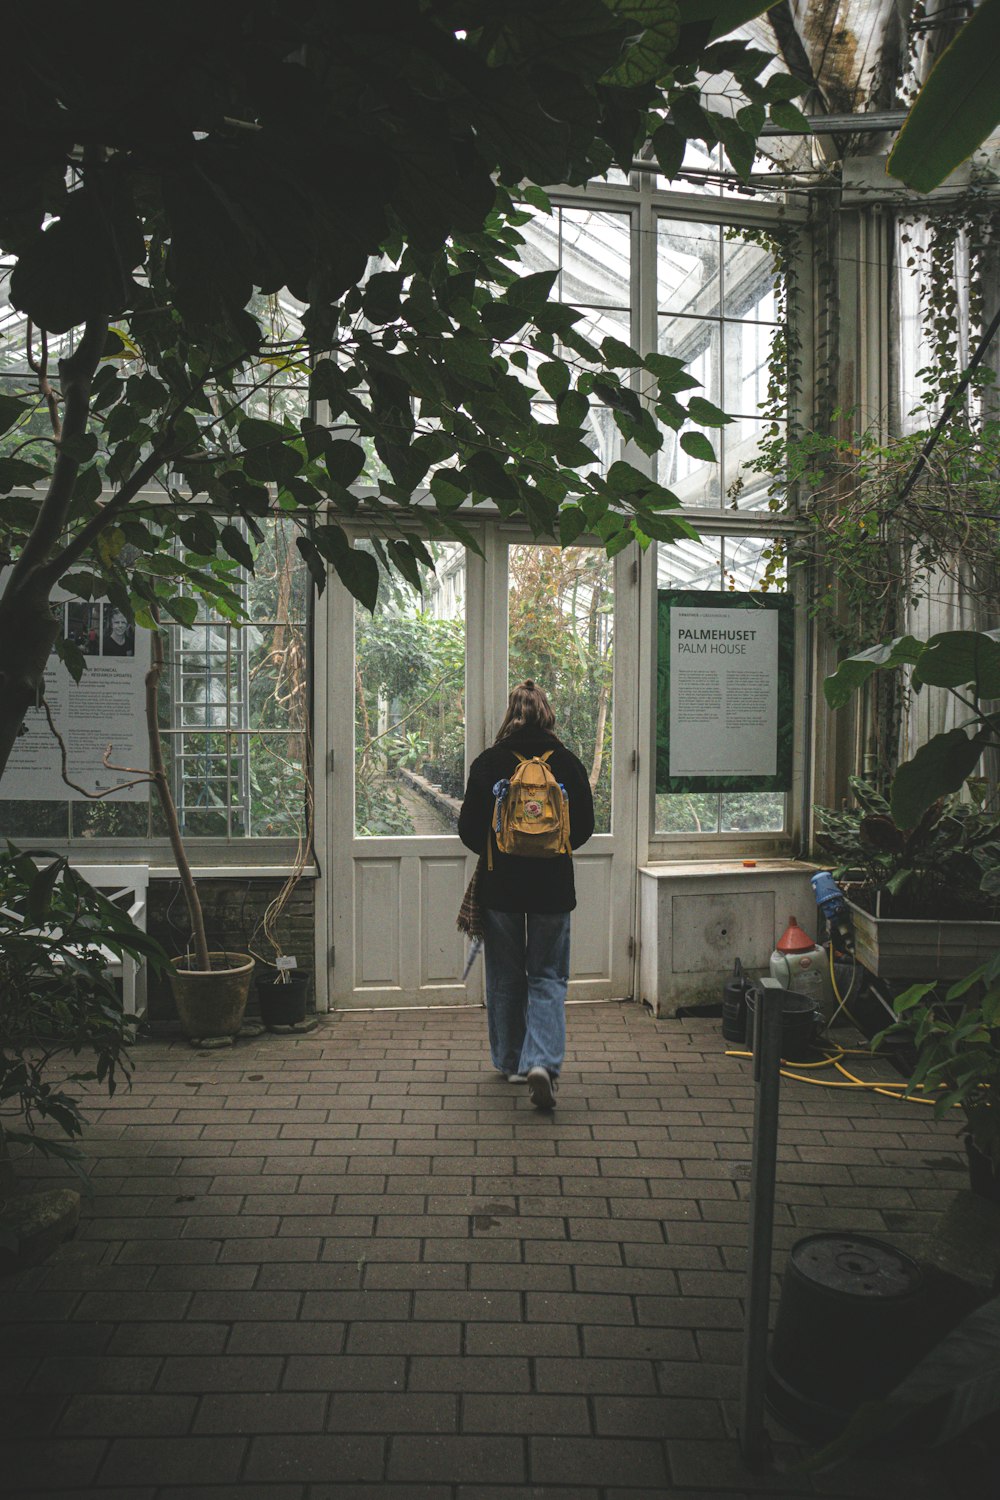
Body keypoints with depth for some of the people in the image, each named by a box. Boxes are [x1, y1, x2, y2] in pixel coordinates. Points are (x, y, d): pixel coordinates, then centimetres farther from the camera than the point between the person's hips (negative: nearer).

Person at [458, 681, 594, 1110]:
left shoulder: (488, 762, -6)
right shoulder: (567, 761, -4)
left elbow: (469, 830, -4)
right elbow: (584, 827, 2)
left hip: (499, 885, 0)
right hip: (552, 885, 0)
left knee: (505, 975, 15)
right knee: (548, 977, 8)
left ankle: (512, 1061, 26)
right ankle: (541, 1061, -9)